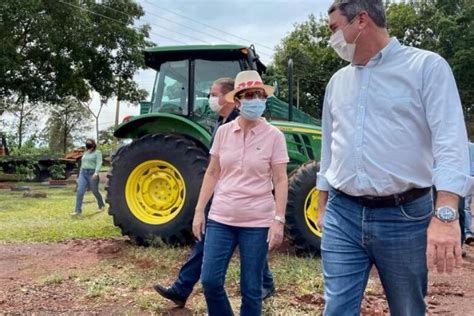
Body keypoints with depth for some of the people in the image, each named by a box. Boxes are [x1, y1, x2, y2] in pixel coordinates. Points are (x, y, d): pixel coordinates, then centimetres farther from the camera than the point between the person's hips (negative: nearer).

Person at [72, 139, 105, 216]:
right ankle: (78, 210, -12)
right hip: (83, 173, 5)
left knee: (95, 192, 6)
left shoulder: (97, 152, -1)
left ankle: (101, 206, 30)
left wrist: (96, 173, -27)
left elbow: (99, 163, -13)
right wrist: (79, 176, 21)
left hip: (92, 174, -5)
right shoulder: (85, 153, 20)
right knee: (80, 192, -9)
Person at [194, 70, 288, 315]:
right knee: (210, 281, 2)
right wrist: (199, 210, 4)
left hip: (257, 222, -2)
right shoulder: (223, 132, 3)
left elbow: (280, 180, -5)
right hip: (221, 218, 3)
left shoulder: (274, 136, -4)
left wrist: (279, 220, -12)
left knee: (251, 289, 7)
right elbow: (212, 173, 8)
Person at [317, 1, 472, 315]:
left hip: (405, 217, -4)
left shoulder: (427, 67, -4)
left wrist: (445, 215, -26)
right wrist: (323, 206, 19)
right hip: (342, 216, 4)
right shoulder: (338, 81, 13)